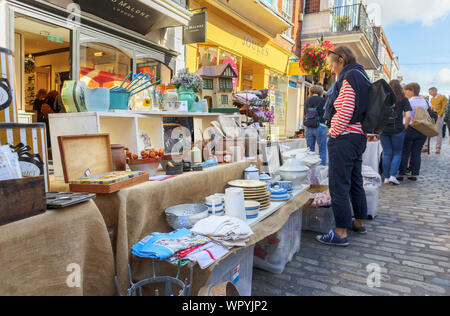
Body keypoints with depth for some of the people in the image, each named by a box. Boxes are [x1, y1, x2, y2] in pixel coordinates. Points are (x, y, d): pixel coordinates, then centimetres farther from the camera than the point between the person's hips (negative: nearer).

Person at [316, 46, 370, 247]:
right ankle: (359, 223, 32)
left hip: (344, 138, -11)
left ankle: (341, 234, -2)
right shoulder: (362, 76, 20)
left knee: (339, 186, -7)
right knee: (355, 182, 19)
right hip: (359, 137, 11)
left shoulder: (349, 77, -10)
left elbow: (346, 111, -21)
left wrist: (334, 133, -11)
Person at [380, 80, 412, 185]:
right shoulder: (403, 99, 1)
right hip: (397, 130, -2)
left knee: (386, 153, 8)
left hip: (383, 129, 2)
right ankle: (393, 175, -1)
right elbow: (408, 116, -7)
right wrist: (405, 127, 4)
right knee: (397, 153, 10)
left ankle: (386, 177, 10)